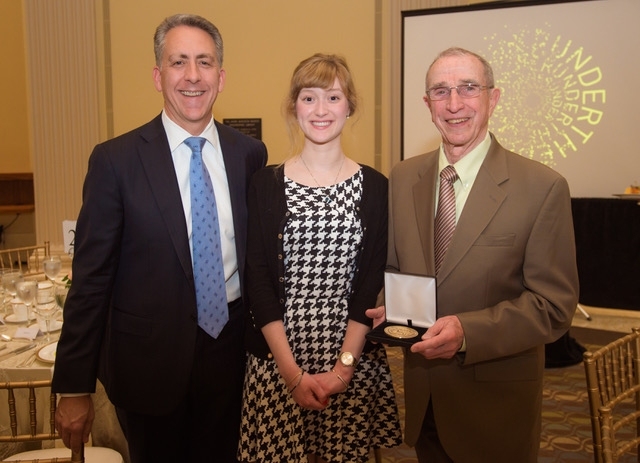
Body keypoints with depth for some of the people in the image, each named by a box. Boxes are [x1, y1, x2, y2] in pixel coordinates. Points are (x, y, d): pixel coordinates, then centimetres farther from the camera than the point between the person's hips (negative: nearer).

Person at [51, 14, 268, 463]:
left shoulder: (250, 153, 0)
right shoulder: (115, 160, -10)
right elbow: (91, 278, -8)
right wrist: (74, 387, -7)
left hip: (230, 351, 3)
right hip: (149, 358, -3)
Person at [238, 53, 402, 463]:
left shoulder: (374, 186, 2)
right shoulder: (266, 184, 0)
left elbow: (372, 280, -2)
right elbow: (258, 280, -4)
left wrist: (343, 366, -10)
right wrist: (292, 372, -11)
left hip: (355, 359, 1)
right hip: (277, 358, 0)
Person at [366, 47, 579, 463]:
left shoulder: (543, 187, -13)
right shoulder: (402, 178, 1)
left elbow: (554, 306, -14)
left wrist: (467, 332, -27)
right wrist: (388, 307, -11)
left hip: (497, 400, -4)